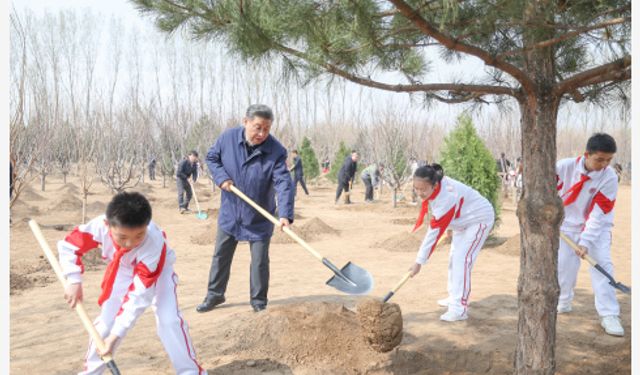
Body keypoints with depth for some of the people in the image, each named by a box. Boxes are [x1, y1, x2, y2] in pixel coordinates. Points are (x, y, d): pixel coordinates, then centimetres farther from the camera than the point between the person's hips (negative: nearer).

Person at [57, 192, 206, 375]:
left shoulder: (154, 244, -43)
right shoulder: (100, 226, -36)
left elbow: (138, 295, -40)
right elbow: (68, 246, -17)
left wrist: (116, 334, -40)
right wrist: (74, 281, -29)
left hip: (157, 270, -3)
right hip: (123, 270, 3)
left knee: (169, 319, -20)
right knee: (106, 319, 0)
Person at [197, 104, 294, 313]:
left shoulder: (276, 151, -21)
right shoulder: (227, 138, -13)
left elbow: (284, 183, -28)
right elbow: (211, 158, 4)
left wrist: (285, 214, -42)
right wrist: (221, 177, -16)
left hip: (259, 219, -2)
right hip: (230, 213, 3)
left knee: (260, 262, 4)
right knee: (220, 256, 15)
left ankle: (259, 301, 22)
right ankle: (214, 295, 32)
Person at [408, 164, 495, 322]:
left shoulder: (447, 197, -39)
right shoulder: (435, 186, -16)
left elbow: (434, 232, -38)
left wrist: (419, 261, -35)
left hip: (479, 219, -9)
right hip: (463, 220, 9)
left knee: (462, 259, -18)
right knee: (454, 257, 14)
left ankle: (459, 309, -16)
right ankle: (454, 297, 28)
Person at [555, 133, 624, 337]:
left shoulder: (610, 177, -21)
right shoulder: (564, 166, -21)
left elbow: (598, 214, -22)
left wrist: (586, 241, -26)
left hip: (597, 228, -1)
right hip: (568, 225, 1)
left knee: (602, 264, -14)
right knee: (563, 265, 6)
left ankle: (609, 315, -9)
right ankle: (562, 303, 28)